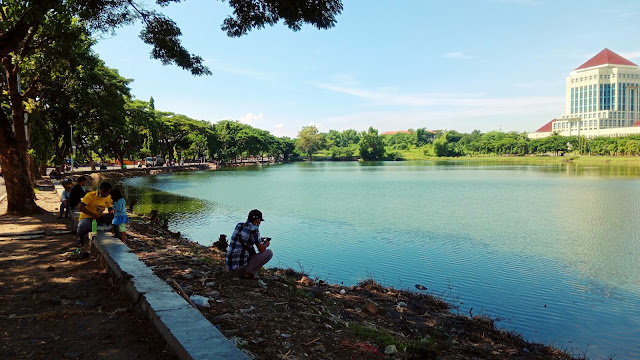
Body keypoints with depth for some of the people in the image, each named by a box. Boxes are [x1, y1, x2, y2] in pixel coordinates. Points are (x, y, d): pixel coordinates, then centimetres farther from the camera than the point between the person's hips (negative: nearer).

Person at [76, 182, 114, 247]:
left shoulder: (109, 197, 1)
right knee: (82, 227, -38)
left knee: (113, 216, -22)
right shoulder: (90, 195, -14)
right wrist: (93, 214, -29)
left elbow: (110, 208, 12)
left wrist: (111, 211, -14)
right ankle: (81, 237, 2)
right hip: (87, 217, -4)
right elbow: (80, 207, -20)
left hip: (99, 218, 4)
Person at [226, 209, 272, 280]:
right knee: (269, 253, -1)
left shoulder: (239, 226, 9)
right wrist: (266, 243, 13)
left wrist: (259, 240, 31)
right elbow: (261, 250, -9)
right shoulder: (254, 229, -12)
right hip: (240, 267, -8)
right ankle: (247, 273, -1)